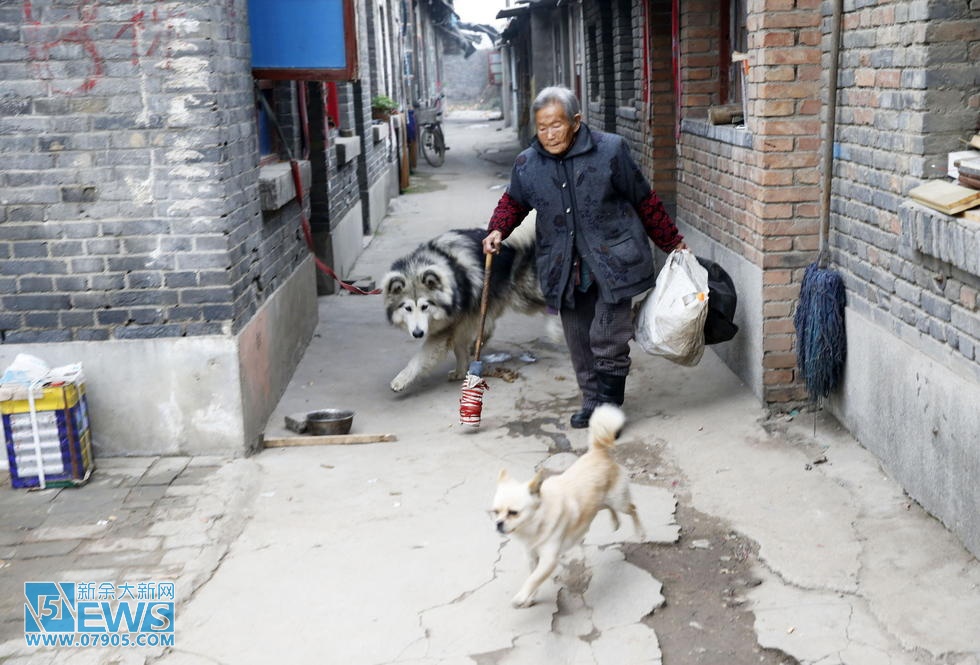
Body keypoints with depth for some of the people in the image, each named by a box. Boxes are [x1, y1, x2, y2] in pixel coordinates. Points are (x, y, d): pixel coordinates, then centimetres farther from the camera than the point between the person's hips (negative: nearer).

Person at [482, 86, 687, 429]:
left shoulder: (610, 150, -7)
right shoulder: (527, 164, 2)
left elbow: (644, 201, 1)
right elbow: (513, 201, 21)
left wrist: (673, 243, 8)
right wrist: (498, 230, 1)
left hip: (612, 262, -3)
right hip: (565, 269, 4)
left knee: (608, 342, -7)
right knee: (579, 343, 9)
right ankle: (592, 401, 26)